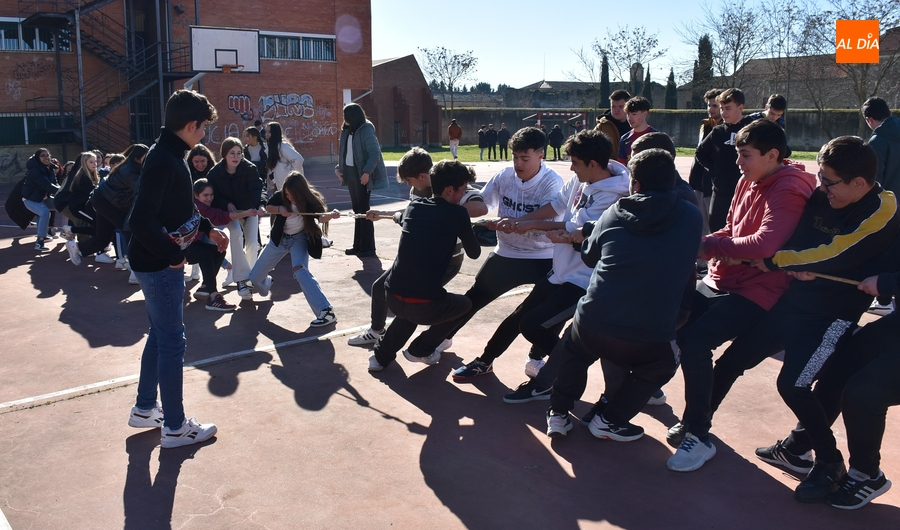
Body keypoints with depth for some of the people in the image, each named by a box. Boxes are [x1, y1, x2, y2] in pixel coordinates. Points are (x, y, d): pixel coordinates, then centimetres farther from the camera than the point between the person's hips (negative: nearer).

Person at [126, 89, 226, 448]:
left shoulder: (171, 156, 9)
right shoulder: (163, 161, -23)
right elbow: (141, 220, -30)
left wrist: (208, 230, 16)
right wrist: (172, 253, -20)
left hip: (162, 262, 10)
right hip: (159, 264, -10)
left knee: (159, 335, 21)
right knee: (172, 341, 0)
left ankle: (144, 409, 36)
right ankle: (175, 427, 13)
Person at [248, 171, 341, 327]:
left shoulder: (310, 200, -23)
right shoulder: (281, 196, -16)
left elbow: (321, 217, -40)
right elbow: (268, 207, 2)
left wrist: (331, 215, -63)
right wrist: (280, 209, -21)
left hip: (299, 238, -4)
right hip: (279, 238, 4)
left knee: (299, 270, -34)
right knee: (254, 278, 10)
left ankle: (326, 311, -38)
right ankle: (266, 284, 51)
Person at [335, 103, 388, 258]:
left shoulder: (366, 130, -12)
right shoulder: (347, 131, 12)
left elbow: (375, 154, -18)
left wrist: (367, 172, -26)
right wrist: (339, 168, 7)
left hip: (361, 175, -8)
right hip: (350, 173, 8)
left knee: (363, 210, -4)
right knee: (356, 209, 12)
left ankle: (368, 247, 2)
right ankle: (358, 245, 19)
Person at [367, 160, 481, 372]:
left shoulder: (413, 207, 12)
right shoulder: (457, 213, -2)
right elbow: (474, 253, 11)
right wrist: (463, 232, 30)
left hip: (393, 298, 6)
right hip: (424, 304, -6)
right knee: (464, 304, 25)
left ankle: (381, 356, 32)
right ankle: (421, 350, 24)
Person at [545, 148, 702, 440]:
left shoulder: (613, 214, 4)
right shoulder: (692, 217, 2)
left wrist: (589, 230, 40)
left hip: (591, 324, 2)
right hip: (648, 339, -1)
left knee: (573, 349, 36)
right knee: (664, 363, 32)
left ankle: (558, 413, 27)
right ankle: (610, 421, 23)